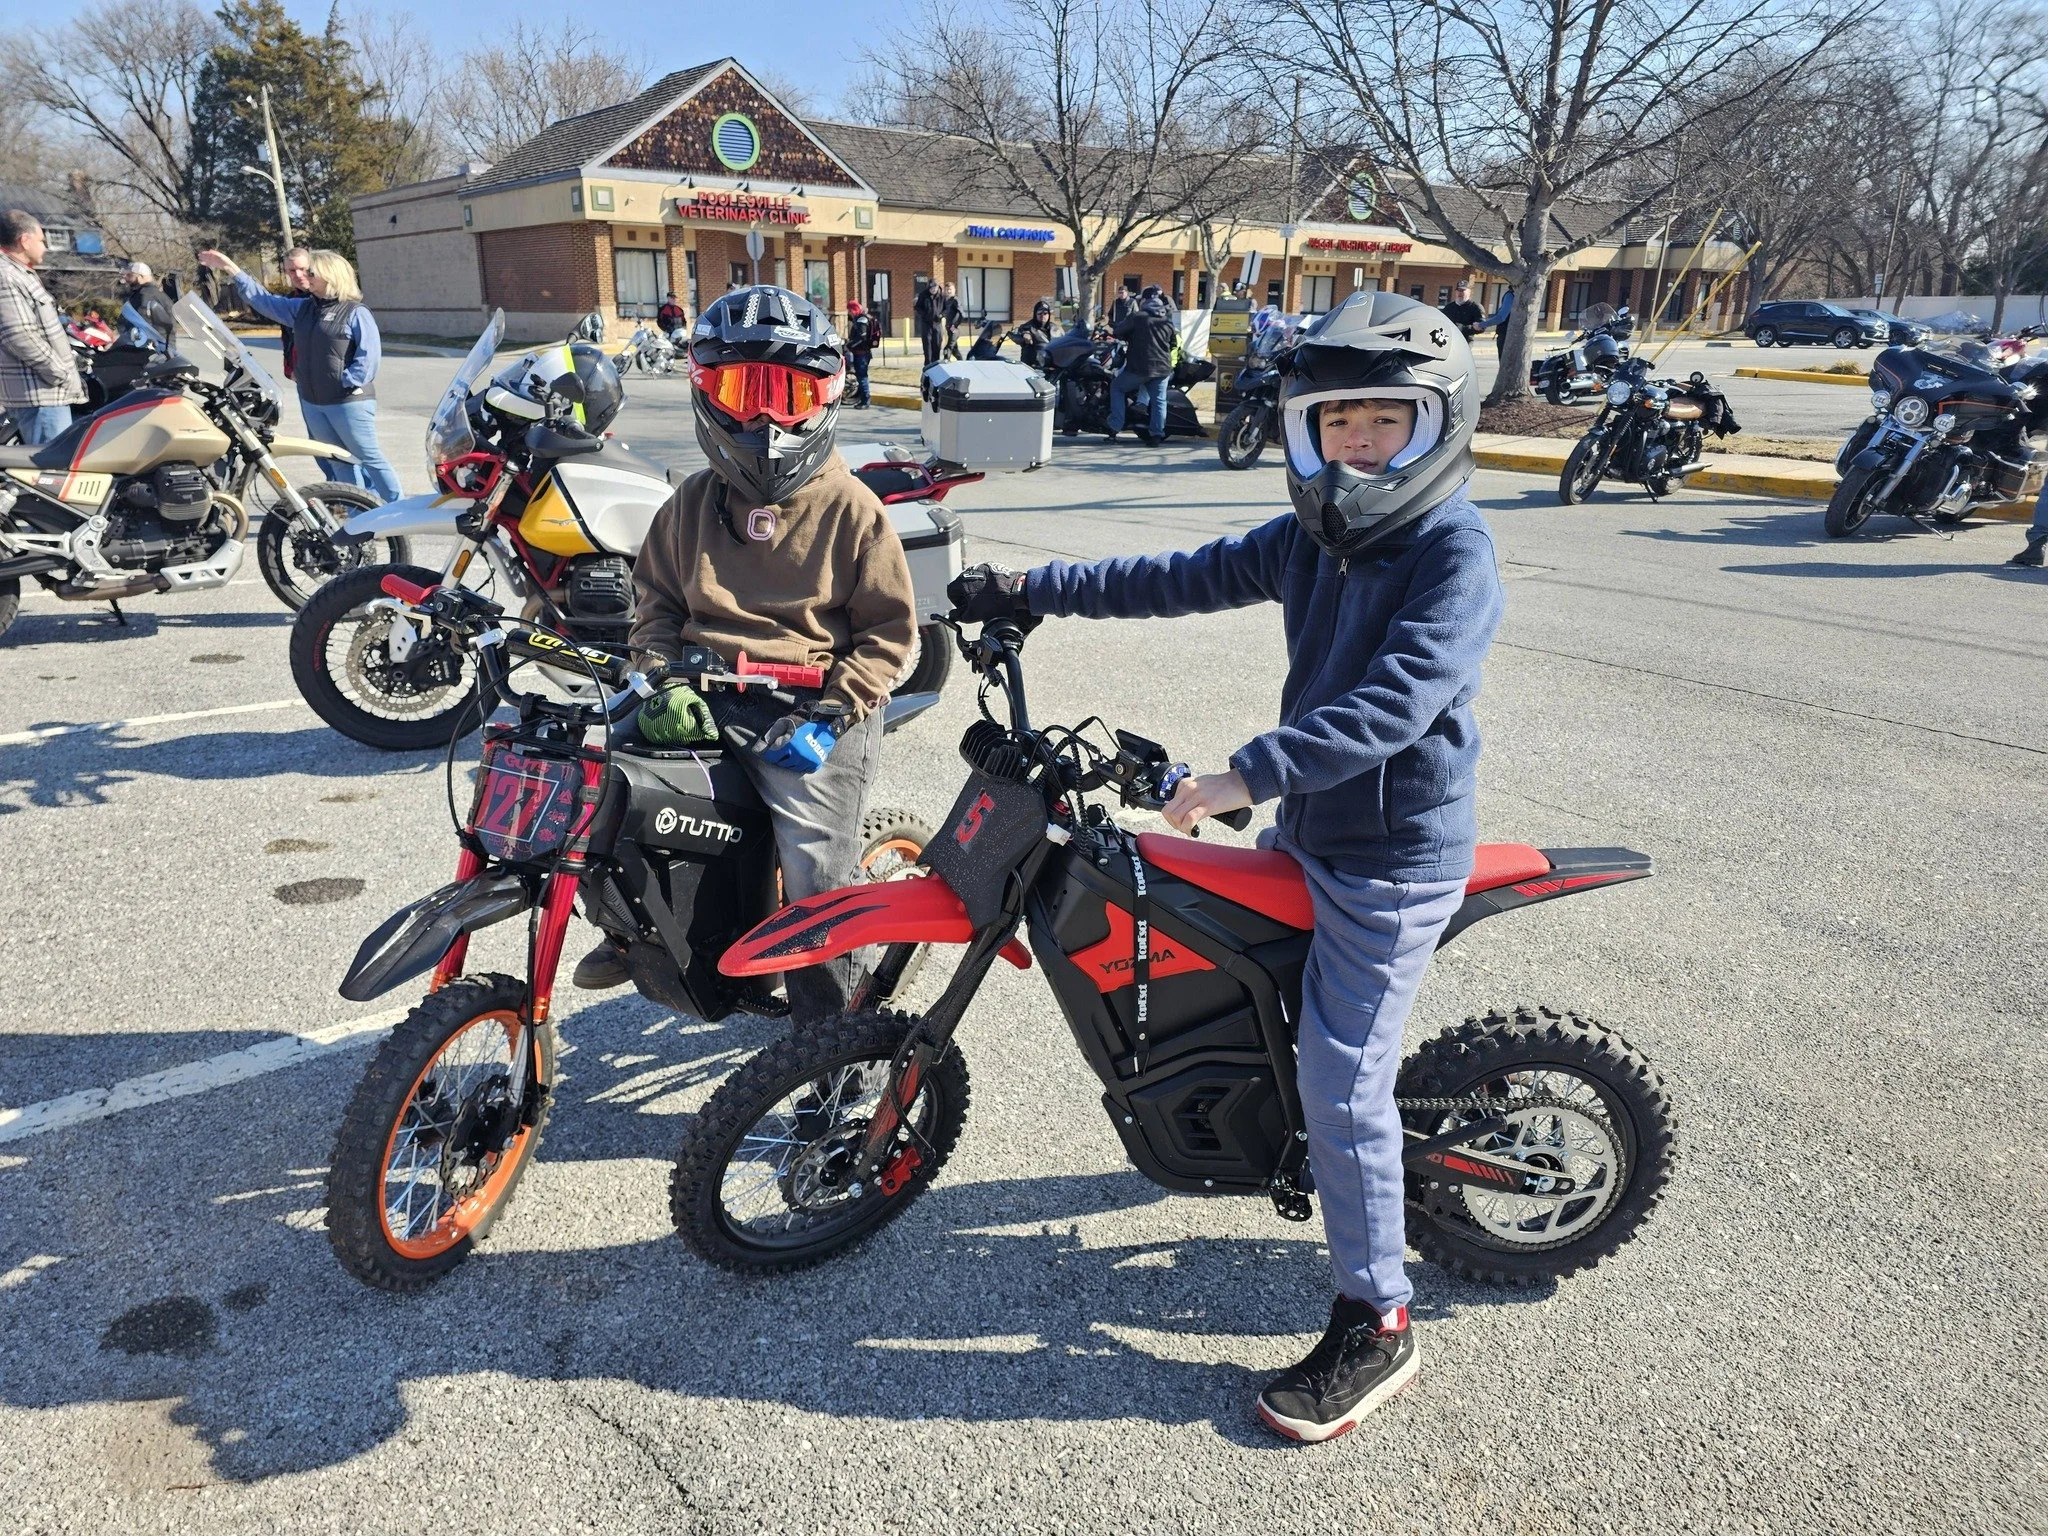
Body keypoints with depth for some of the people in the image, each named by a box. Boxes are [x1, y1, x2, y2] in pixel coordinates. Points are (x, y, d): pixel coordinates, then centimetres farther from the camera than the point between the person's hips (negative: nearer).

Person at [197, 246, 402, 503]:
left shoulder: (356, 312, -8)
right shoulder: (302, 308, 15)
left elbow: (369, 354, -15)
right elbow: (264, 300, 23)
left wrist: (347, 383, -17)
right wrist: (231, 269, 21)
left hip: (349, 402, -8)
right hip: (312, 400, 8)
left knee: (368, 457, -6)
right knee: (337, 462, 9)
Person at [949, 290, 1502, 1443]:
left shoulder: (1454, 550, -19)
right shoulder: (1312, 535, 6)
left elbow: (1394, 702, -30)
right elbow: (1185, 580, 9)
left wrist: (1248, 775, -36)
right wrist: (1034, 590, 7)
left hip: (1396, 855, -9)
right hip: (1309, 826, 9)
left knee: (1342, 1083, -5)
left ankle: (1376, 1326, 13)